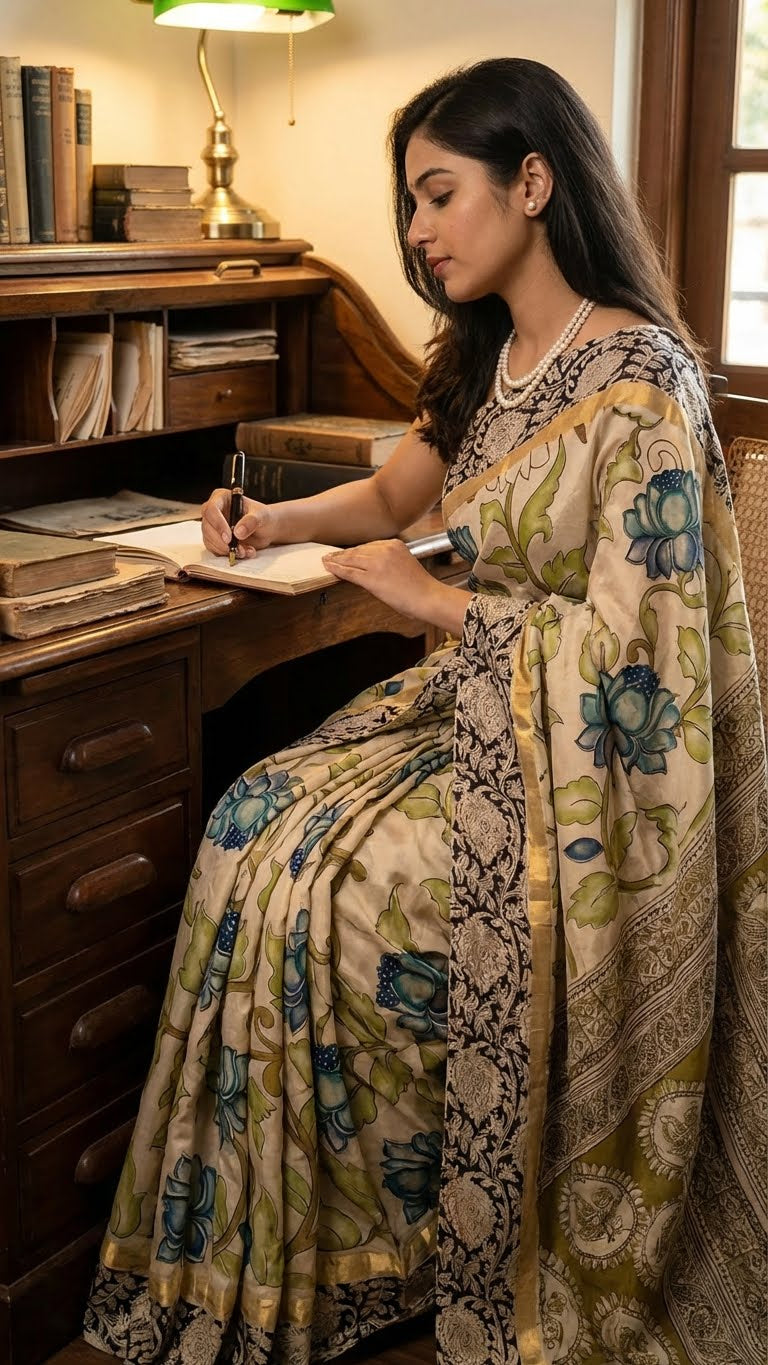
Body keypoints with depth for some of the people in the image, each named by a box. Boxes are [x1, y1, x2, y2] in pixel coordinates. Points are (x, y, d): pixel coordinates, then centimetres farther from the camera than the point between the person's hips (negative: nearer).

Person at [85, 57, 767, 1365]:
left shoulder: (638, 378, -19)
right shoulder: (484, 358, 7)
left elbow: (621, 638, -23)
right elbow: (400, 489, 22)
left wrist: (427, 597, -16)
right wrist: (276, 520, 4)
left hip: (585, 748, -8)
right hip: (481, 701, 8)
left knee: (332, 887, -20)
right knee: (261, 826, -9)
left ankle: (423, 1227, 5)